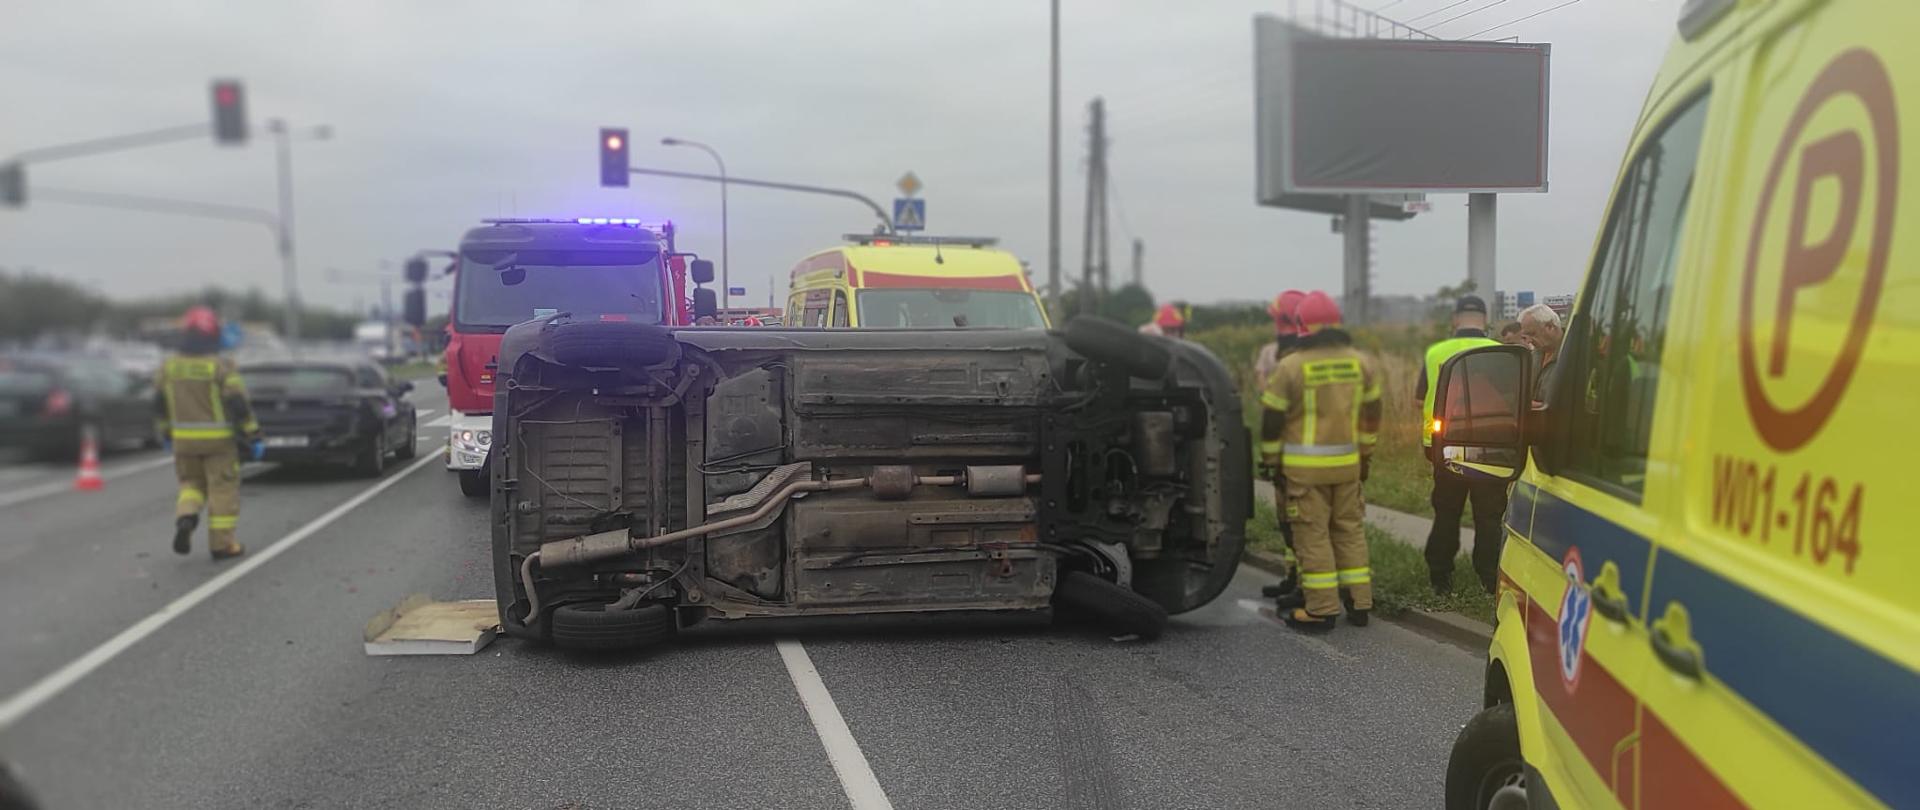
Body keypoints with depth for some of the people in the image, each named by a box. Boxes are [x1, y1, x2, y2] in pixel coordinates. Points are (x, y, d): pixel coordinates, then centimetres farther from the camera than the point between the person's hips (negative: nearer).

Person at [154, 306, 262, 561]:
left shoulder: (169, 367, 1)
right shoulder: (221, 366, -13)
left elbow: (159, 405, 9)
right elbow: (239, 405, -15)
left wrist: (167, 434, 23)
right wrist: (254, 436, -7)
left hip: (184, 439, 4)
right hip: (218, 440, -4)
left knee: (192, 483, 20)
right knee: (223, 490, 5)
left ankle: (185, 517, -7)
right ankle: (221, 544, 7)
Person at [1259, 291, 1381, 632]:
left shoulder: (1291, 366, -11)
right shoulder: (1360, 363, 5)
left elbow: (1272, 418, -7)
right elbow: (1371, 413, 14)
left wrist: (1270, 459, 5)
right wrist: (1365, 453, 25)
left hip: (1305, 466, -5)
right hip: (1347, 463, 5)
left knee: (1312, 535, 0)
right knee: (1350, 529, 14)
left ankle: (1321, 610, 2)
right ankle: (1360, 603, 18)